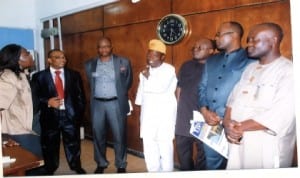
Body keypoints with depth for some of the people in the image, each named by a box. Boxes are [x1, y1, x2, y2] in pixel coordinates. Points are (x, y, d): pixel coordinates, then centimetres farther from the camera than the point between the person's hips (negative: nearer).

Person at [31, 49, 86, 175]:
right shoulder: (39, 76, 0)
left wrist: (79, 113, 1)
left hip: (70, 115, 1)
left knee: (73, 143, 14)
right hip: (50, 116, -1)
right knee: (50, 145, 11)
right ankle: (49, 170, 32)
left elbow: (80, 95, 6)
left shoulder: (74, 75, 6)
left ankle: (77, 166, 34)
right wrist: (48, 102, -18)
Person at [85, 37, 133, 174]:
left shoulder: (123, 62, -1)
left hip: (116, 103, -2)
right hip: (97, 104, 3)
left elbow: (128, 82, 9)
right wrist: (96, 95, 13)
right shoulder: (90, 65, 7)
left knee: (119, 136, 2)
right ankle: (101, 164, 26)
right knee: (98, 136, 10)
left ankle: (121, 165, 17)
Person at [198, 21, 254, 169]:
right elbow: (202, 88, 13)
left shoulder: (249, 61, -5)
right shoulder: (211, 61, 15)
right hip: (209, 123, 5)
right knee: (212, 165, 17)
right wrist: (204, 111, -4)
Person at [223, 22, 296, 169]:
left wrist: (239, 127, -15)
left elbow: (281, 116, -19)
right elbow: (233, 99, 9)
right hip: (238, 144, 6)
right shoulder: (250, 68, 14)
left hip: (267, 149, -6)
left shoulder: (289, 71, -9)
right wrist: (227, 123, -10)